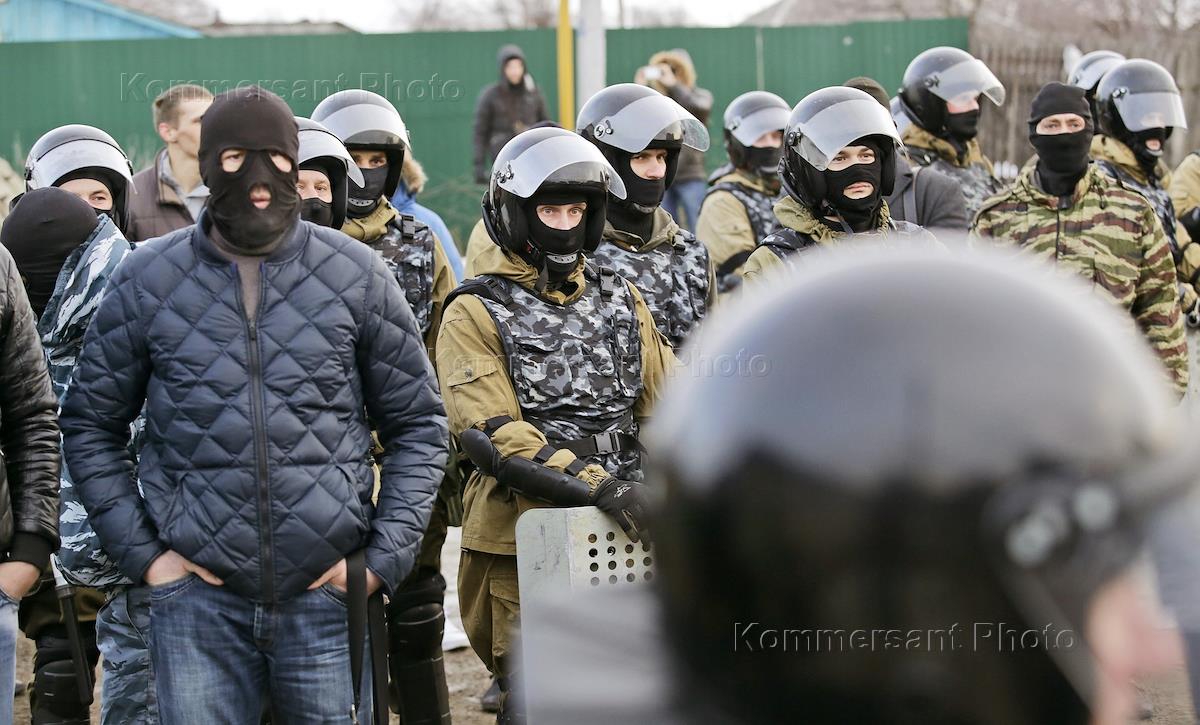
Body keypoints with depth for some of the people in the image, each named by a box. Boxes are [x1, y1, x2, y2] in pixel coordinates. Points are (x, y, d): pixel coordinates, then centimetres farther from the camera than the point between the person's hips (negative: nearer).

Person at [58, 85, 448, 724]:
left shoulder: (357, 276, 3)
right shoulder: (147, 281, 3)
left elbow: (417, 424, 8)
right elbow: (91, 425, 10)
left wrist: (383, 558, -1)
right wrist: (141, 553, 0)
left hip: (327, 594, 0)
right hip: (198, 594, 0)